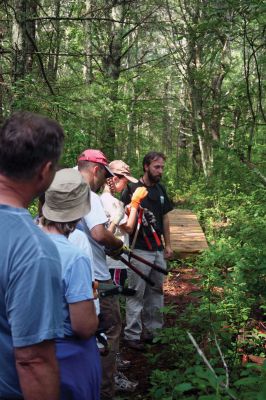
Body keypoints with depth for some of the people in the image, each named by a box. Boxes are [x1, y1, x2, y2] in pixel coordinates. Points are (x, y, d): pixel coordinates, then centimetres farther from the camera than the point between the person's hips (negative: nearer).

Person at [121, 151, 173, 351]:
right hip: (139, 250, -7)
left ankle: (152, 329, 27)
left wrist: (168, 245, 15)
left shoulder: (160, 189, 11)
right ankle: (132, 335, 9)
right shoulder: (132, 189, -9)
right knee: (136, 294, -1)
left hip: (158, 251, 7)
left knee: (156, 292, 14)